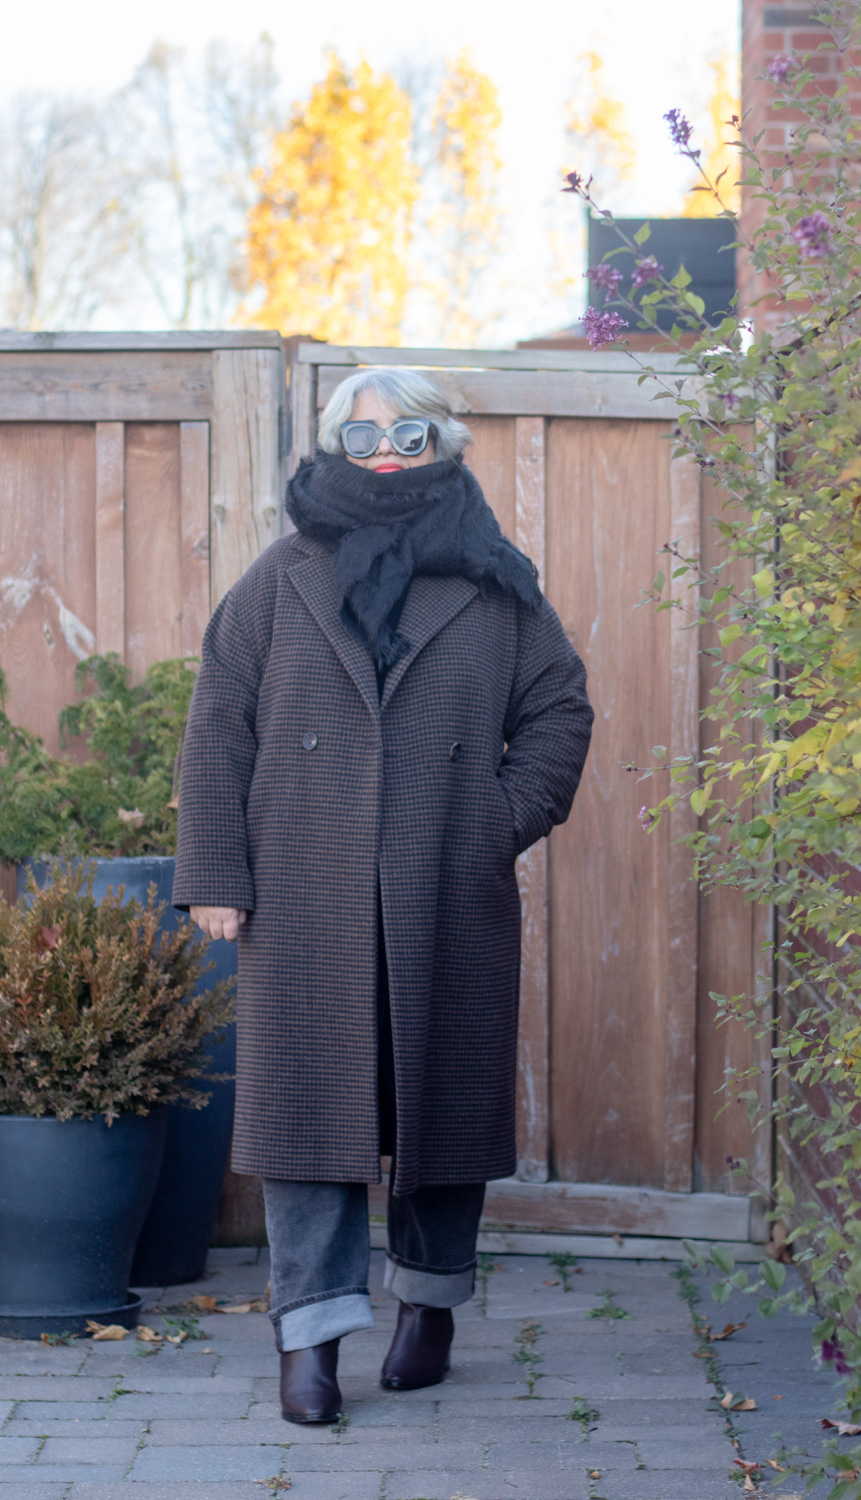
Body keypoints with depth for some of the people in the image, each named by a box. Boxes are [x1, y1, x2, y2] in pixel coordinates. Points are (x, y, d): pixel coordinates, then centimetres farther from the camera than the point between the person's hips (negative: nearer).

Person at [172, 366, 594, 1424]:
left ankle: (430, 1304, 25)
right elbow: (219, 730, 4)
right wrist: (215, 875, -2)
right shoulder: (282, 582, 6)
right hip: (305, 906, -1)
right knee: (308, 1098, -5)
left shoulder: (496, 588, 8)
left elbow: (559, 709, 11)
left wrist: (506, 821, -1)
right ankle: (311, 1334, -3)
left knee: (444, 1095, 8)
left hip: (453, 905, 1)